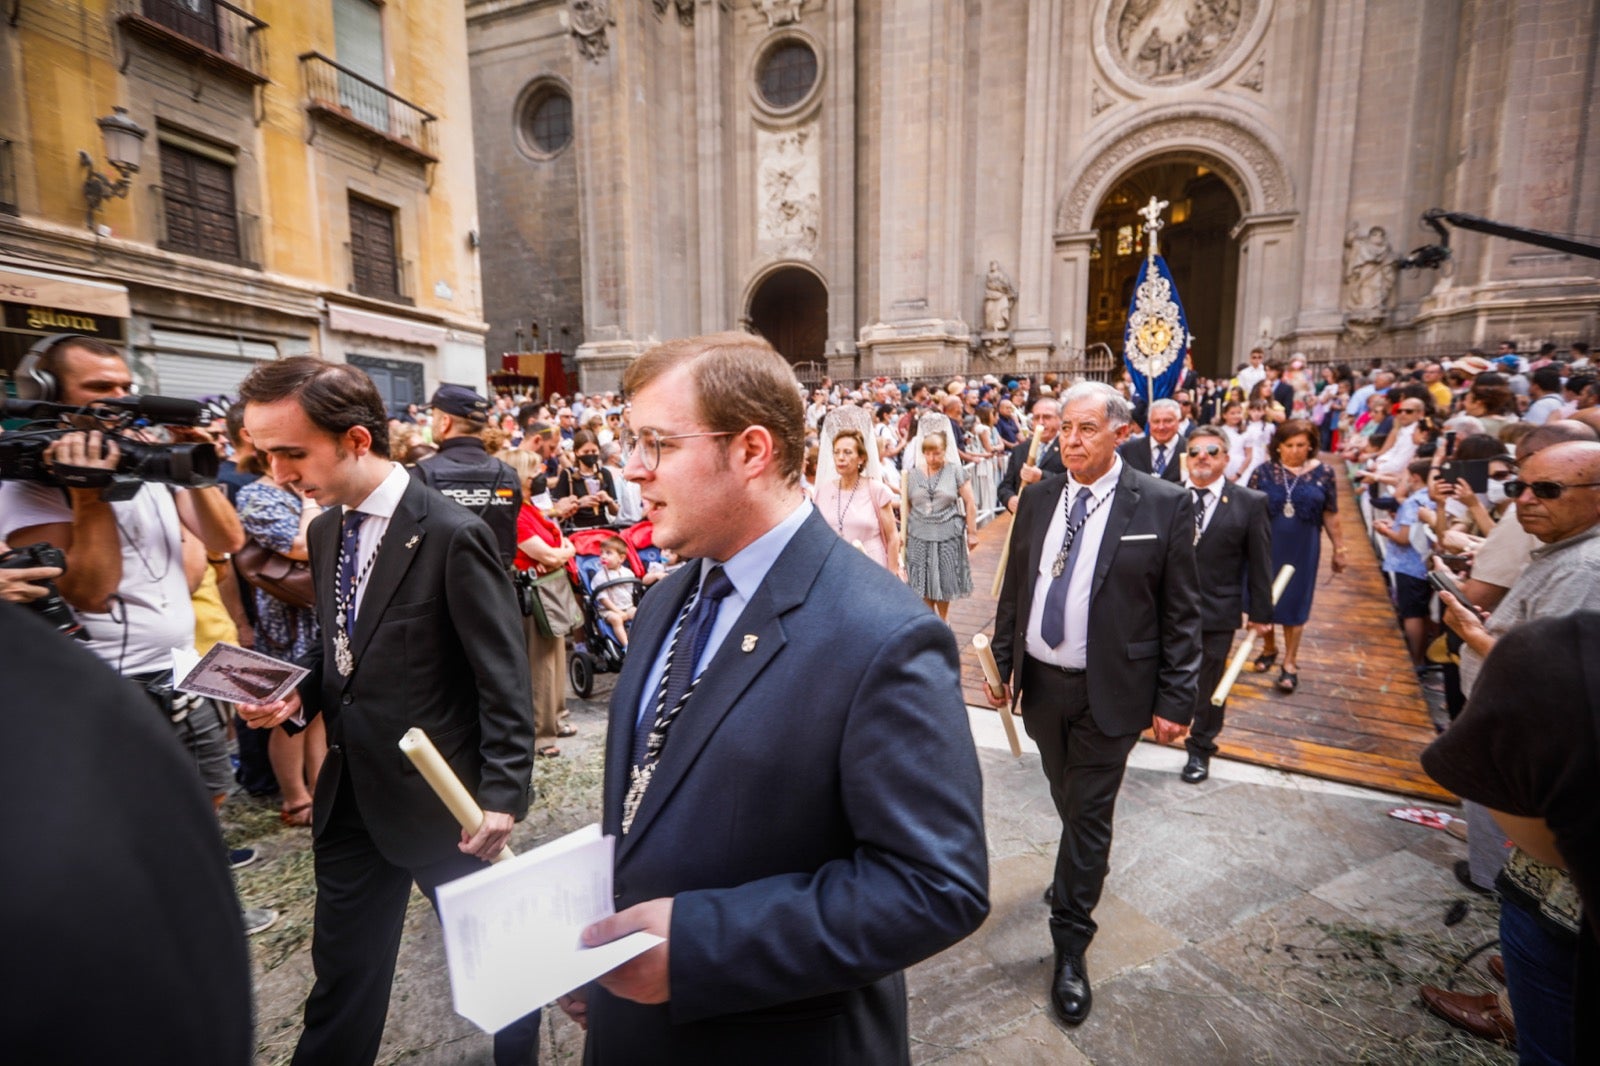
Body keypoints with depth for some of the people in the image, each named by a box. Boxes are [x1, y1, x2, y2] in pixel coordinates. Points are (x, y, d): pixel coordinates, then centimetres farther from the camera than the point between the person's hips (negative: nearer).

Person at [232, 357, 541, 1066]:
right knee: (342, 969, 23)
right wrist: (298, 696, -4)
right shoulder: (324, 531, 2)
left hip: (441, 797, -6)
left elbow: (504, 682, -19)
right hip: (350, 794, 6)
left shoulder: (452, 536, -21)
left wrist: (502, 795, -20)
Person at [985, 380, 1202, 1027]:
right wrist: (1001, 663, 6)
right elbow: (1014, 590, 8)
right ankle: (1080, 873, 52)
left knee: (1089, 815, 6)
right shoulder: (1038, 500, 3)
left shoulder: (1163, 505, -9)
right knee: (1069, 801, 23)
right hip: (1039, 683, 4)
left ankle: (1070, 946, 23)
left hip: (1109, 690, -4)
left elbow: (1181, 613, -7)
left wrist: (1176, 700, -7)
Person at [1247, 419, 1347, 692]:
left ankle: (1290, 663, 20)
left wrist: (1339, 549, 6)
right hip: (1266, 546, 0)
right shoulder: (1264, 471, -6)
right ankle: (1269, 648, 33)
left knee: (1294, 603, 8)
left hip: (1302, 549, 0)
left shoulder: (1323, 472, -4)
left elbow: (1330, 515, 3)